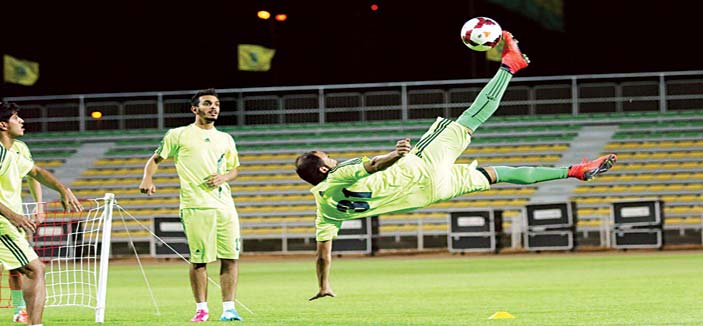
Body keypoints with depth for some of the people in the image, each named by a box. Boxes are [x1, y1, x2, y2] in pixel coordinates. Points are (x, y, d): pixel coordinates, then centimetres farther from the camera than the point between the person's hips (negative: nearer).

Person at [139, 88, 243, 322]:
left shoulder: (225, 139, 19)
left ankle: (228, 309, 2)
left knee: (230, 258, -3)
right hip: (196, 206, -4)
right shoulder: (179, 135, 7)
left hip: (225, 204, 4)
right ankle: (201, 309, 4)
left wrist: (224, 177, 2)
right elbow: (155, 159, 10)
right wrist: (147, 179, -10)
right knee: (199, 260, -5)